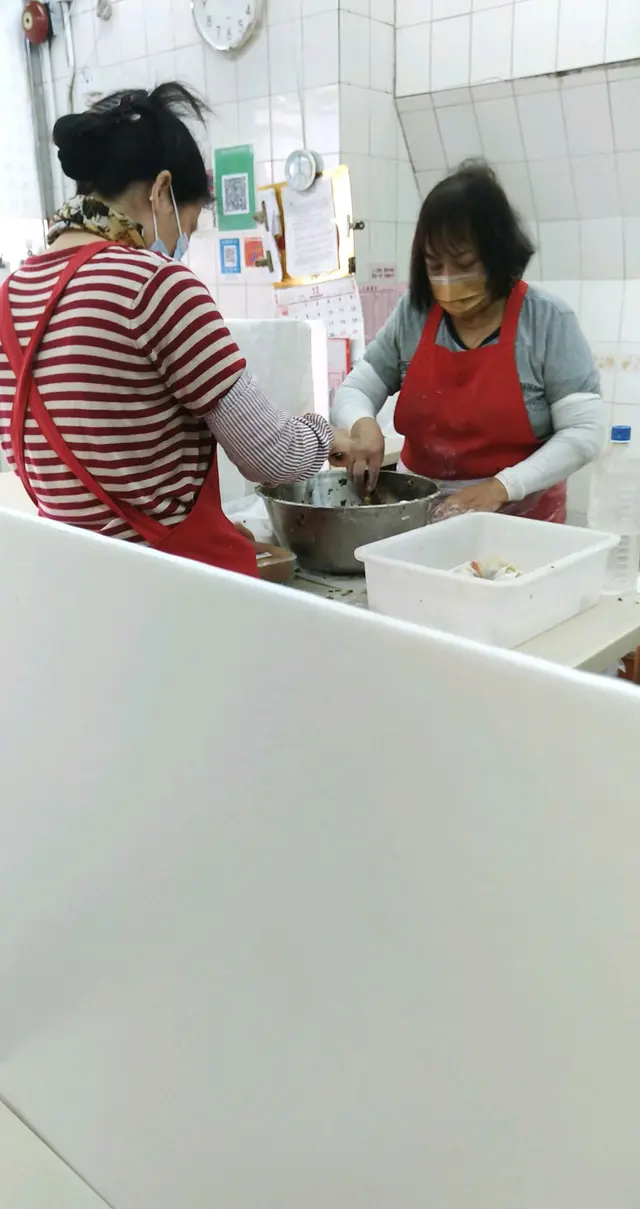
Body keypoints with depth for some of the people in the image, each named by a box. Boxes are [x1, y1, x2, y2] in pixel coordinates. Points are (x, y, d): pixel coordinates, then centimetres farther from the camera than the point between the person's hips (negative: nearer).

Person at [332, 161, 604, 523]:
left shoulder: (547, 319, -5)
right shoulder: (413, 313, 3)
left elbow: (584, 431, -8)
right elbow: (354, 390, 10)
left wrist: (502, 487, -19)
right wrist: (362, 425, -13)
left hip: (520, 520, -3)